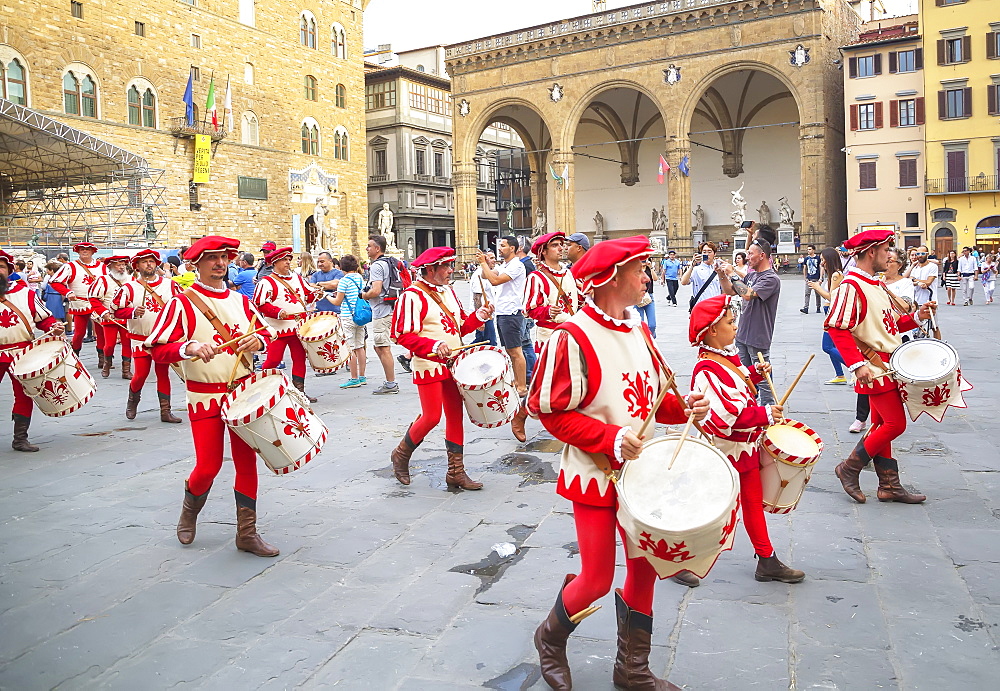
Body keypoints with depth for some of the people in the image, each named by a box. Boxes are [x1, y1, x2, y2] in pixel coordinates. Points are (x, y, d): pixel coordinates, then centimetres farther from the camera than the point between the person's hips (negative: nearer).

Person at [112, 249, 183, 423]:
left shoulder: (170, 285, 4)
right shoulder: (129, 287, -2)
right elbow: (116, 309, -3)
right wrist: (133, 312, -19)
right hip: (140, 339, -2)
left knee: (163, 374, 5)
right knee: (140, 374, -3)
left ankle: (165, 411, 9)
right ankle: (132, 402, 26)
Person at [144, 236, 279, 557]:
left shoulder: (240, 300, 8)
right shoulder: (182, 303, -7)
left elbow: (267, 331, 16)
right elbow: (157, 349, -13)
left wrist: (257, 340, -7)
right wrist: (190, 346, -31)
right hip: (205, 397, -4)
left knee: (247, 462, 5)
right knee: (208, 466, -3)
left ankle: (247, 533, 16)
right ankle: (190, 510, 31)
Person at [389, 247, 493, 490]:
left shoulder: (448, 292, 12)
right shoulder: (413, 295, -12)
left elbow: (461, 326, 17)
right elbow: (404, 335, -16)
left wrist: (478, 316, -2)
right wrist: (434, 346, -28)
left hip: (453, 363, 7)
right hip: (428, 366, -7)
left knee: (456, 415, 7)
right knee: (431, 417, -5)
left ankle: (456, 471, 16)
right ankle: (401, 454, 21)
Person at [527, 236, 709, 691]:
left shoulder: (637, 329, 5)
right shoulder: (573, 337, -18)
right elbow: (549, 410, -17)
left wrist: (683, 407, -6)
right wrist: (611, 438, -25)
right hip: (595, 475, -7)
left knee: (645, 566, 13)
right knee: (597, 580, 0)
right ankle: (550, 639, 32)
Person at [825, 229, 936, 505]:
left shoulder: (877, 285, 14)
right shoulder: (851, 286, -17)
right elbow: (837, 328, -24)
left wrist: (916, 317, 4)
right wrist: (857, 364, -28)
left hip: (888, 365, 10)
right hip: (874, 368, -10)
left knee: (882, 425, 13)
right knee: (896, 424, -8)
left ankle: (889, 485, 20)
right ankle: (850, 468, 6)